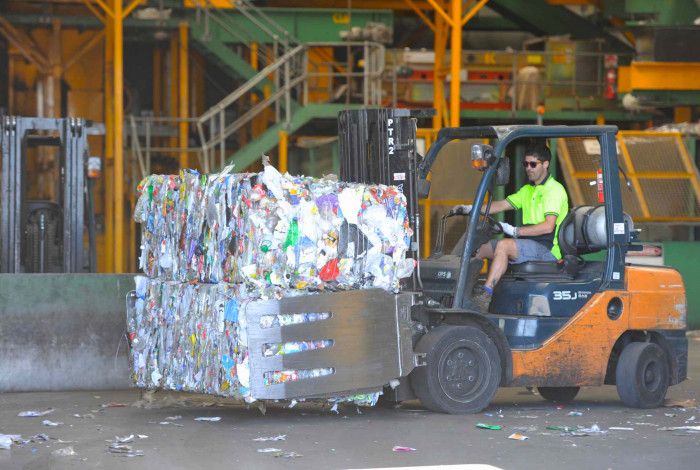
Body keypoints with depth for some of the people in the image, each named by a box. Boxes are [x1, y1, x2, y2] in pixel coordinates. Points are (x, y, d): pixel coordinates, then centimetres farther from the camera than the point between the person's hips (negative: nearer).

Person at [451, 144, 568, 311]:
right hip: (529, 243, 10)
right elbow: (502, 205, 15)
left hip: (548, 249, -10)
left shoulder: (554, 190, -9)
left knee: (503, 245, -31)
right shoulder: (528, 190, 21)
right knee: (480, 248, 1)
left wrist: (515, 231, -21)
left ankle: (485, 294, -35)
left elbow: (548, 227, -20)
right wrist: (470, 209, 2)